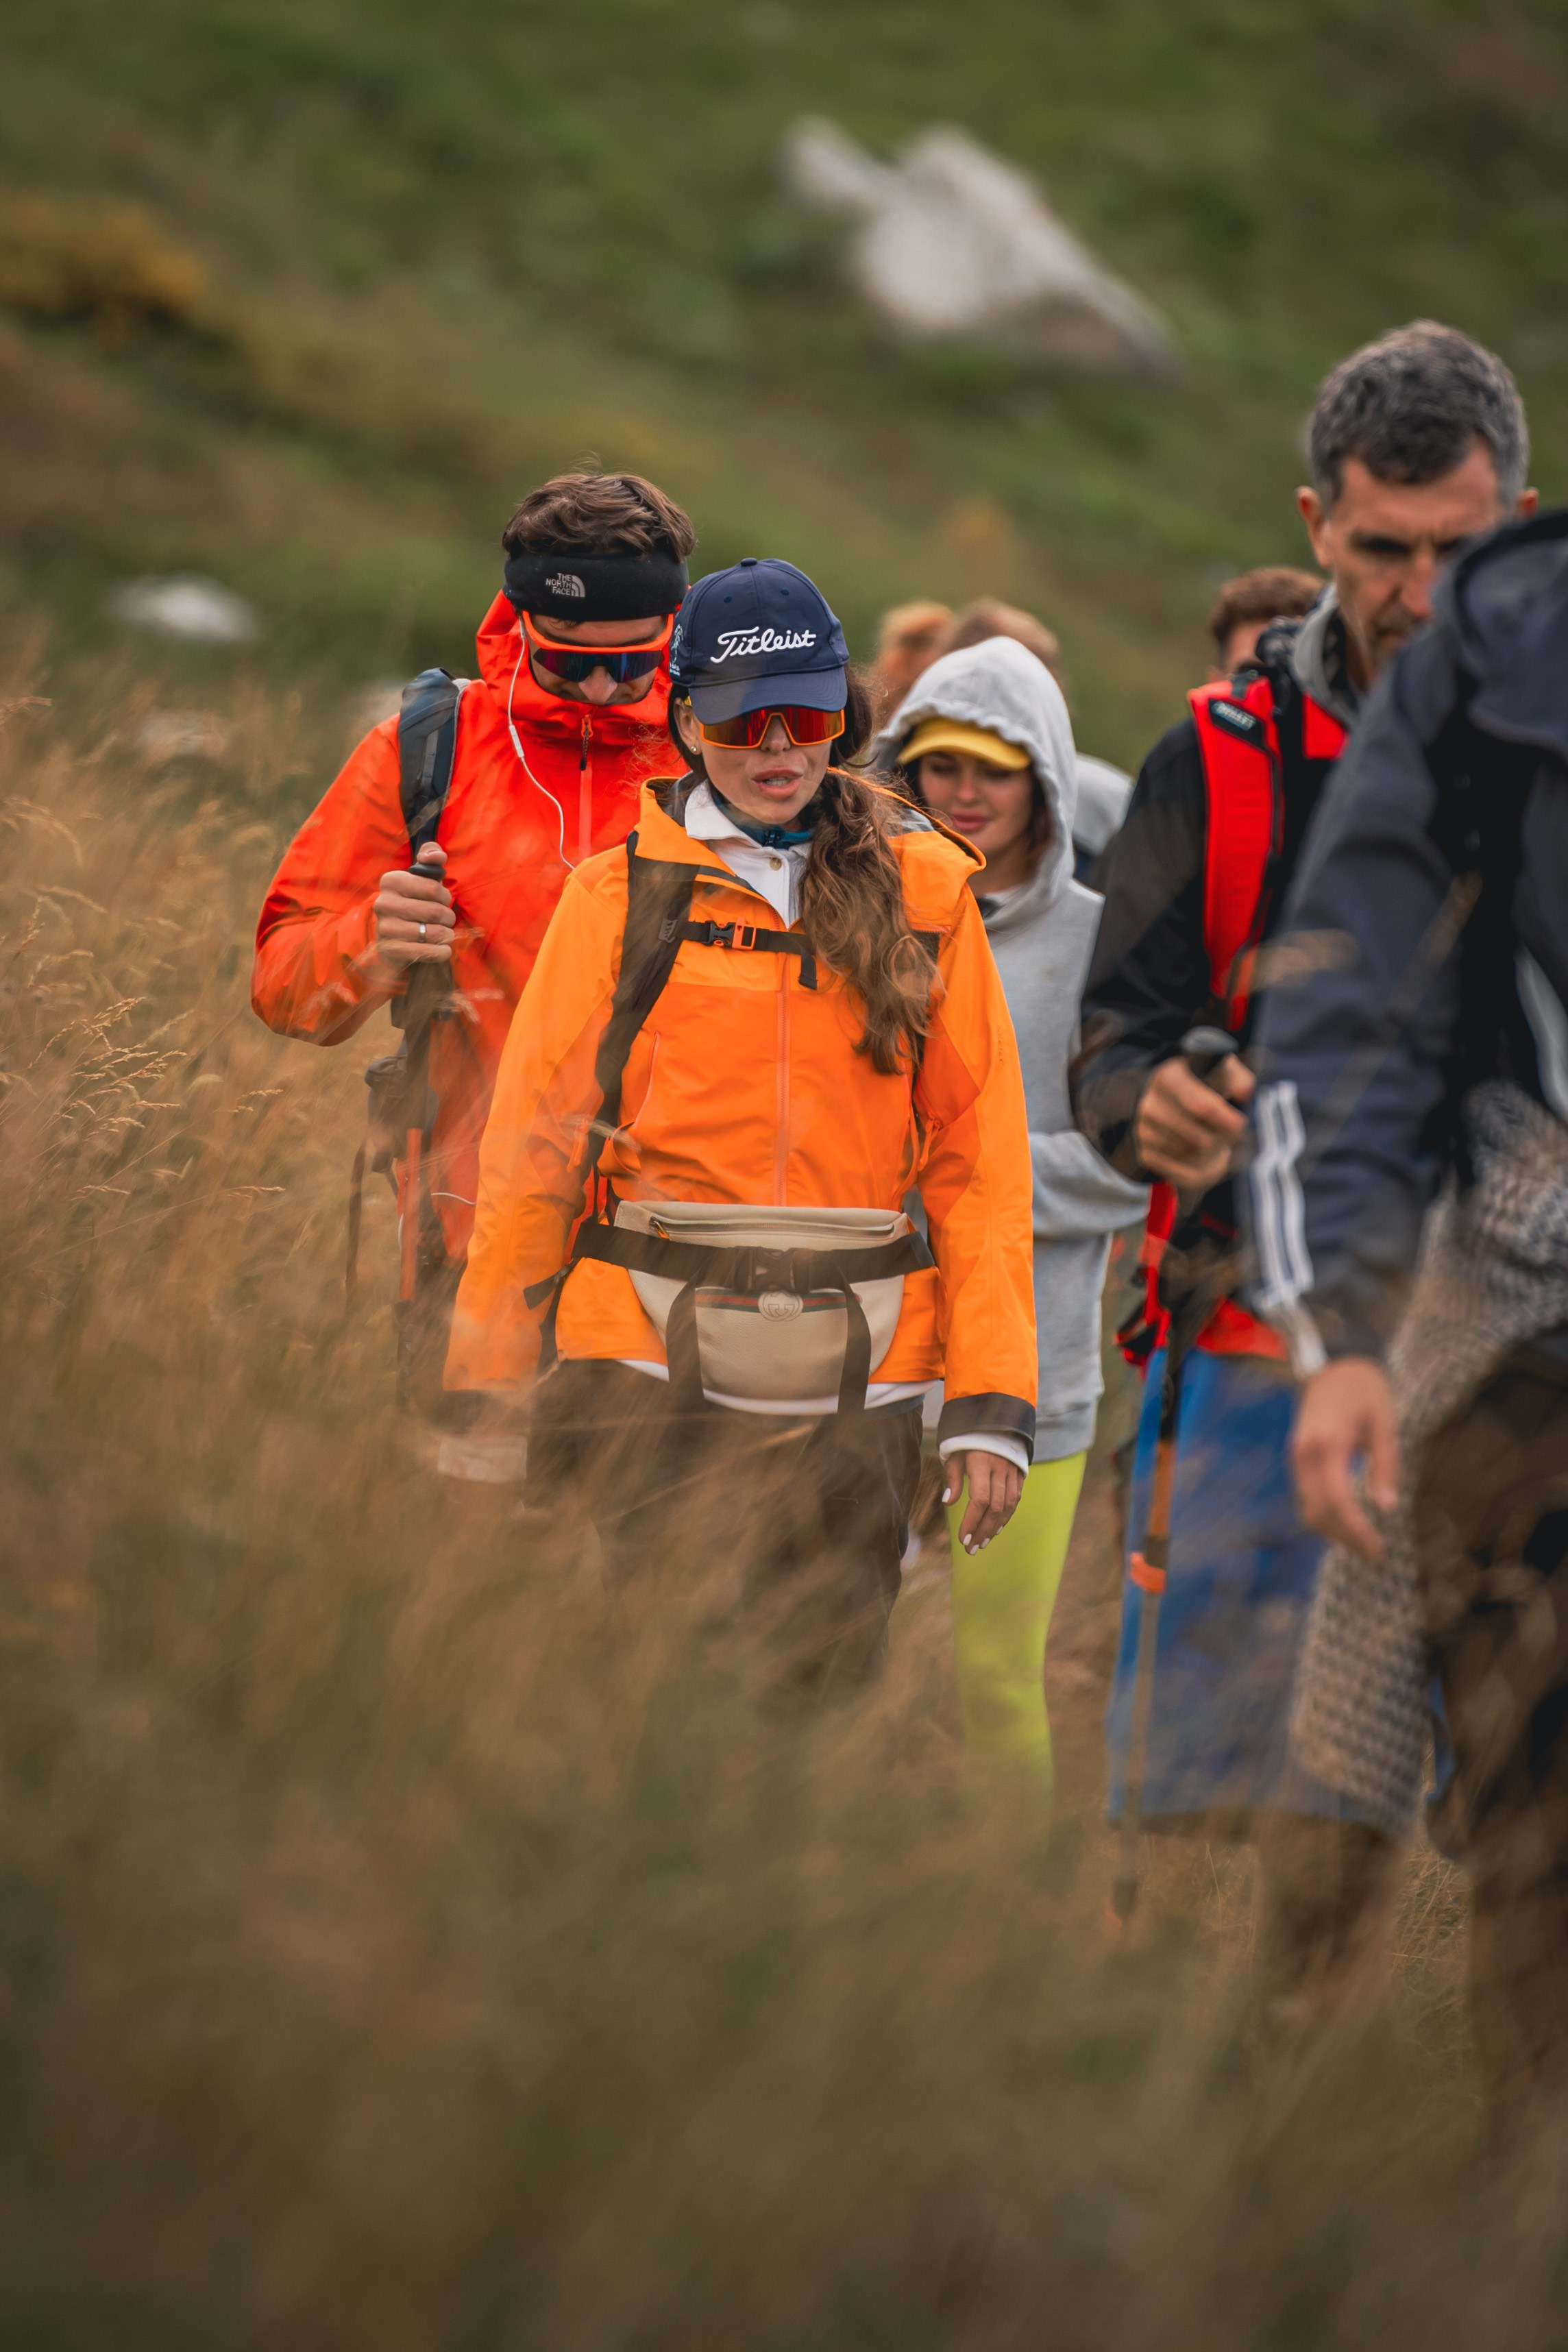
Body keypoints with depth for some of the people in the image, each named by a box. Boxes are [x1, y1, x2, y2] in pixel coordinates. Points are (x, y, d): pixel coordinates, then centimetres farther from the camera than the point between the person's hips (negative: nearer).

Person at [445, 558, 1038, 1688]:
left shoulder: (926, 892, 8)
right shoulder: (621, 895, 4)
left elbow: (981, 1156, 6)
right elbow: (531, 1148, 6)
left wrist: (992, 1397, -1)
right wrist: (484, 1392, 4)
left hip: (853, 1383, 1)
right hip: (649, 1367, -1)